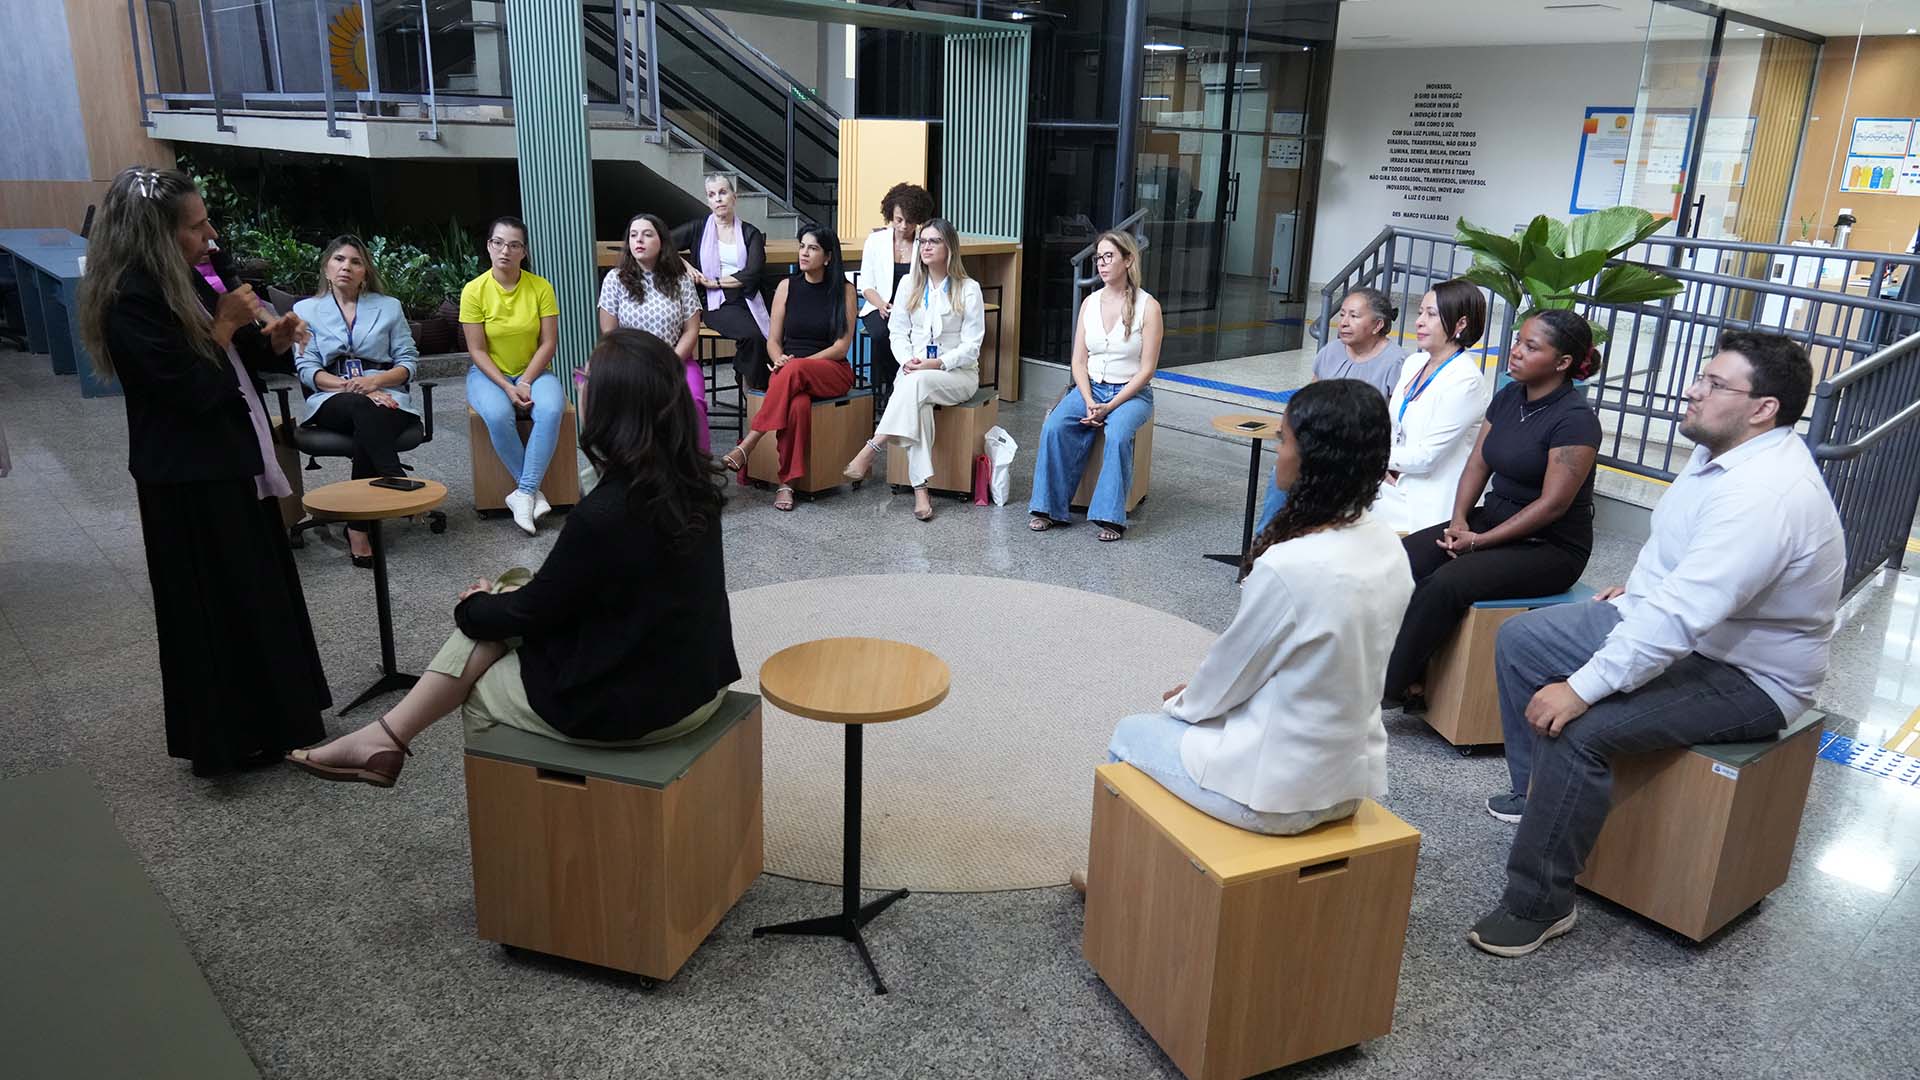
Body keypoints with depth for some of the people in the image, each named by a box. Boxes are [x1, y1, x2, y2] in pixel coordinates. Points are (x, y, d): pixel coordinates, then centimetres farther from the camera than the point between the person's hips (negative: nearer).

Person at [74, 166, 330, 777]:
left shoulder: (186, 284, 8)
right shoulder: (131, 301, -19)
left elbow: (242, 364, 15)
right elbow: (193, 392, -23)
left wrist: (275, 340, -4)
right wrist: (226, 324, -15)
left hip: (233, 464, 9)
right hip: (189, 481, -9)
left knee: (259, 594, 16)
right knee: (214, 606, 2)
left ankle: (264, 723, 30)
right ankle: (225, 740, 16)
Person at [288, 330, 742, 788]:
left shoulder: (604, 514, -27)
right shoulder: (696, 483, -3)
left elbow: (532, 611, -9)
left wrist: (474, 607, 11)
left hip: (634, 706, -7)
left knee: (475, 688, 13)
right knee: (505, 607, 12)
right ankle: (387, 735, 19)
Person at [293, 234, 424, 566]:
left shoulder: (389, 306, 17)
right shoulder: (305, 310, 16)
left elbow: (409, 363, 9)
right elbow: (308, 370, 4)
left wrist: (375, 381, -11)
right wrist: (350, 387, -14)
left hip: (386, 397, 1)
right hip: (332, 401, 0)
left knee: (369, 420, -36)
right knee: (362, 411, -37)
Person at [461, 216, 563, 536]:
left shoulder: (541, 287, -5)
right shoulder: (474, 290, -7)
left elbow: (549, 343, -5)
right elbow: (477, 350, -7)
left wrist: (526, 383, -16)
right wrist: (507, 387, -18)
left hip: (533, 371, 1)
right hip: (489, 374, -1)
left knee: (551, 410, -32)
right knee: (498, 415, -33)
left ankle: (523, 494, -24)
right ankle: (533, 491, -16)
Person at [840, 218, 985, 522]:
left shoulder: (968, 289, 0)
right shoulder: (909, 285, 12)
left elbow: (971, 346, -5)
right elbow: (898, 332, 10)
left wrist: (936, 363, -19)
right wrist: (908, 360, -11)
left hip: (957, 373, -2)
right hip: (914, 370, 2)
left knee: (916, 383, -37)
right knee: (917, 405, -34)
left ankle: (870, 450, -37)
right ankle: (921, 490, -39)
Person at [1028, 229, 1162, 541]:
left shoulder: (1148, 306, -6)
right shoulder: (1090, 302, 7)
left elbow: (1146, 369, -9)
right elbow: (1079, 361, 6)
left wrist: (1110, 406, -17)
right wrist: (1089, 402, -11)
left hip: (1132, 392, -4)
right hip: (1090, 387, 4)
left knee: (1117, 434, -34)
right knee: (1054, 427, -24)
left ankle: (1111, 517, -27)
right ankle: (1049, 508, -17)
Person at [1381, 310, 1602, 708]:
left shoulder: (1575, 419, -17)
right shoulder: (1508, 397, 6)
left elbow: (1553, 504, -20)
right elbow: (1478, 463, 10)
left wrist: (1478, 541, -18)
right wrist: (1459, 520, -7)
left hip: (1551, 547, -7)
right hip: (1492, 518, 8)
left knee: (1447, 583, -30)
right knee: (1404, 559, -16)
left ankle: (1391, 687, -17)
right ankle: (1408, 673, -17)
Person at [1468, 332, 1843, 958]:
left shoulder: (1766, 495, -32)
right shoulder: (1721, 449, -1)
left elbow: (1680, 617, -37)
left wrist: (1582, 687, -36)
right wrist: (1639, 586, 15)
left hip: (1744, 677, -10)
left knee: (1576, 728, -30)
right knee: (1519, 639, 7)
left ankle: (1539, 906, -14)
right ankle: (1536, 790, 23)